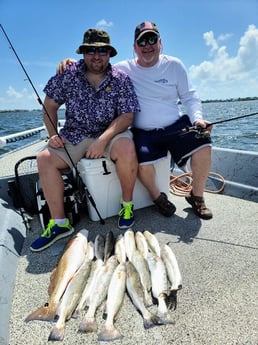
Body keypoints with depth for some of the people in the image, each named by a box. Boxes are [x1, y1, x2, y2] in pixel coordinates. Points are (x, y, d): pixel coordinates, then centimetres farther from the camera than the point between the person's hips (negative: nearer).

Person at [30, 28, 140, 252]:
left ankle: (127, 203, -11)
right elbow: (50, 105, 7)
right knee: (45, 159, -19)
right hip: (74, 135, 3)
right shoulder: (68, 74, 2)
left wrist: (103, 140, -26)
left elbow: (126, 116, -11)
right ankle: (59, 223, -12)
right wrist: (52, 135, -9)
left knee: (127, 148, -35)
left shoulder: (121, 79, -3)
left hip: (110, 133, -2)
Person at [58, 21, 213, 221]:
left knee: (203, 146, -23)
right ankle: (157, 197, 5)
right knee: (143, 163, -30)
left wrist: (197, 118, -9)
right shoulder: (123, 69, 5)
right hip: (143, 132, -1)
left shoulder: (174, 65, 8)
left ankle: (197, 196, 2)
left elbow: (189, 97, 9)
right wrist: (72, 63, -12)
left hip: (175, 126, 2)